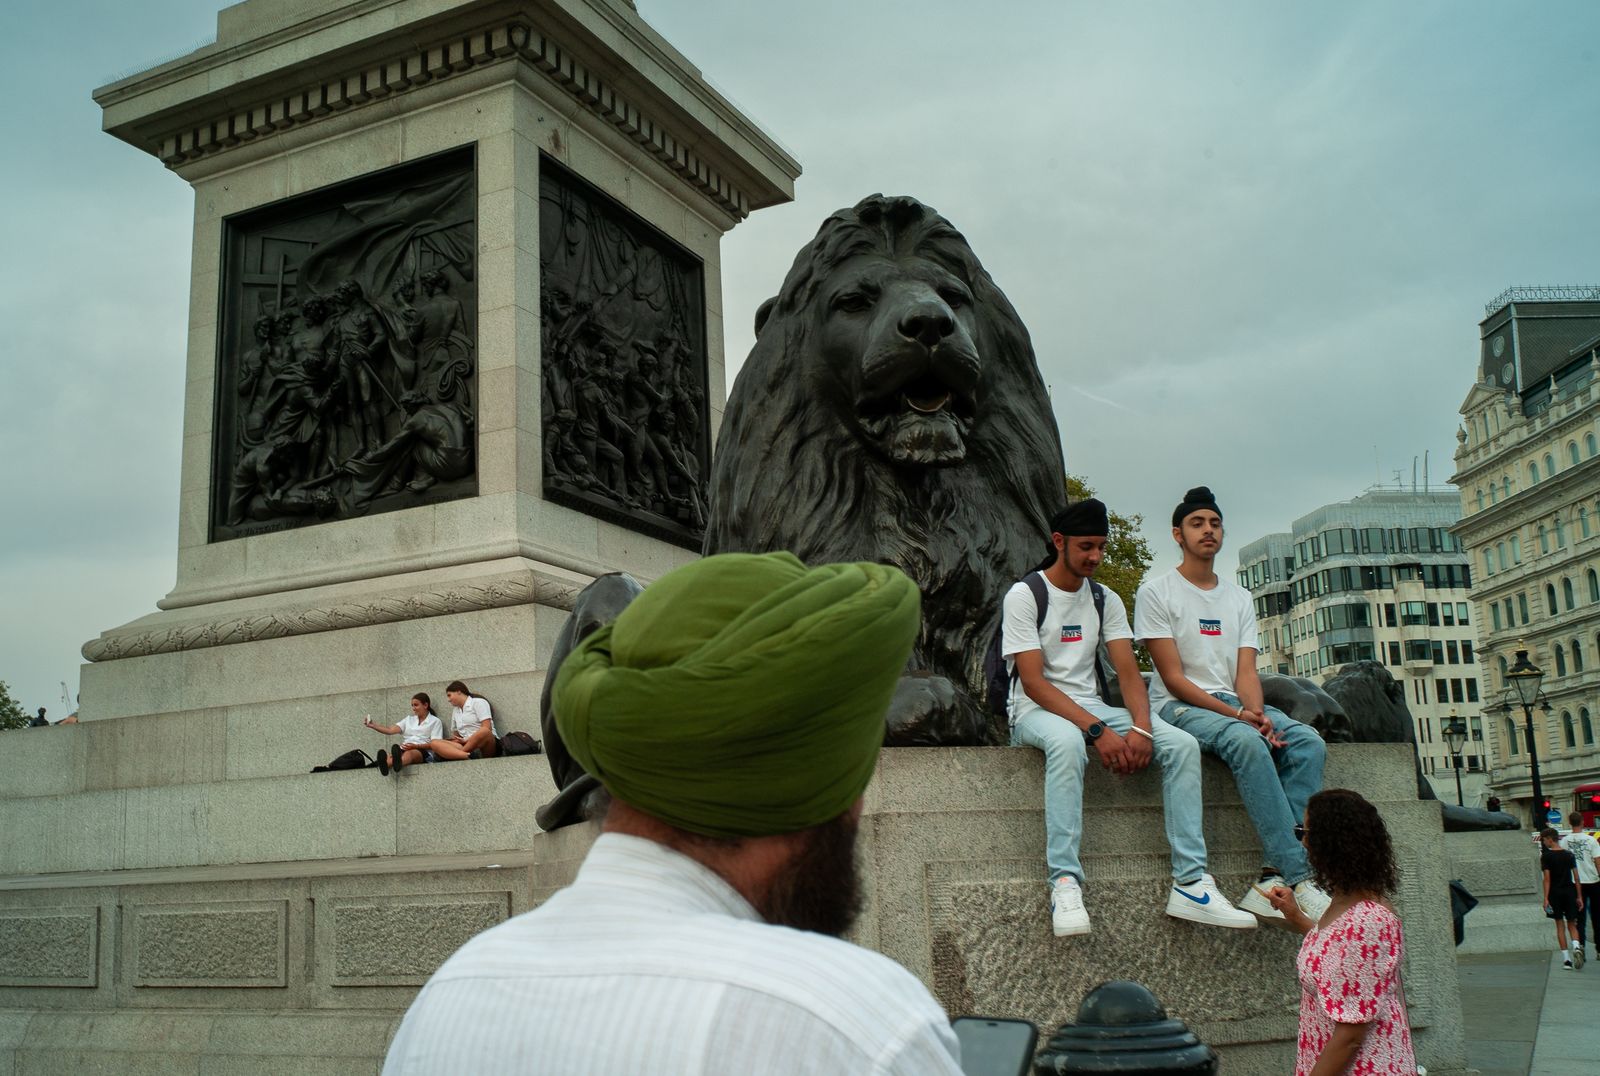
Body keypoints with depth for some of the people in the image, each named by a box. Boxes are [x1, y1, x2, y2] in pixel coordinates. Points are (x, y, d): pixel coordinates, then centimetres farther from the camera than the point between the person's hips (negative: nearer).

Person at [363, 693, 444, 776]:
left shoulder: (435, 721, 11)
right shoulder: (409, 719, 26)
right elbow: (391, 730, 11)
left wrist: (415, 746, -17)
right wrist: (372, 726, -3)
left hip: (423, 752, -5)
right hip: (404, 750, 5)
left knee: (409, 753, -41)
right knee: (389, 755, -33)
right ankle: (384, 764, -70)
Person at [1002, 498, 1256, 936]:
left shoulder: (1106, 600, 12)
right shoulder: (1024, 595, -7)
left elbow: (1128, 672, 2)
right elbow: (1033, 682, -16)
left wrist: (1141, 727, -19)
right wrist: (1097, 731, -26)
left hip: (1092, 707, 6)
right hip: (1036, 710, -6)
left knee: (1182, 744, -17)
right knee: (1067, 741, -42)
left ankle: (1190, 884, -19)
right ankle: (1065, 883, -43)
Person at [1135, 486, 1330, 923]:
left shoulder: (1239, 598, 17)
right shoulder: (1156, 592, 0)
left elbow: (1246, 672, 6)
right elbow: (1173, 677, -8)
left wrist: (1257, 713, -17)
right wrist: (1237, 715, -19)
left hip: (1235, 705, 6)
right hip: (1179, 707, -6)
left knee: (1308, 742, -23)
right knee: (1246, 743, -36)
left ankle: (1277, 877, -31)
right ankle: (1300, 877, -35)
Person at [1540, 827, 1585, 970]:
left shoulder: (1546, 856, -7)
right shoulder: (1569, 855, 4)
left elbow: (1547, 878, -11)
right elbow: (1576, 877, 4)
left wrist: (1546, 898, -10)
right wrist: (1579, 896, 9)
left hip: (1555, 893, -3)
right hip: (1570, 892, 3)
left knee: (1560, 926, 6)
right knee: (1572, 924, 10)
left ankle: (1566, 959, 3)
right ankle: (1576, 947, -19)